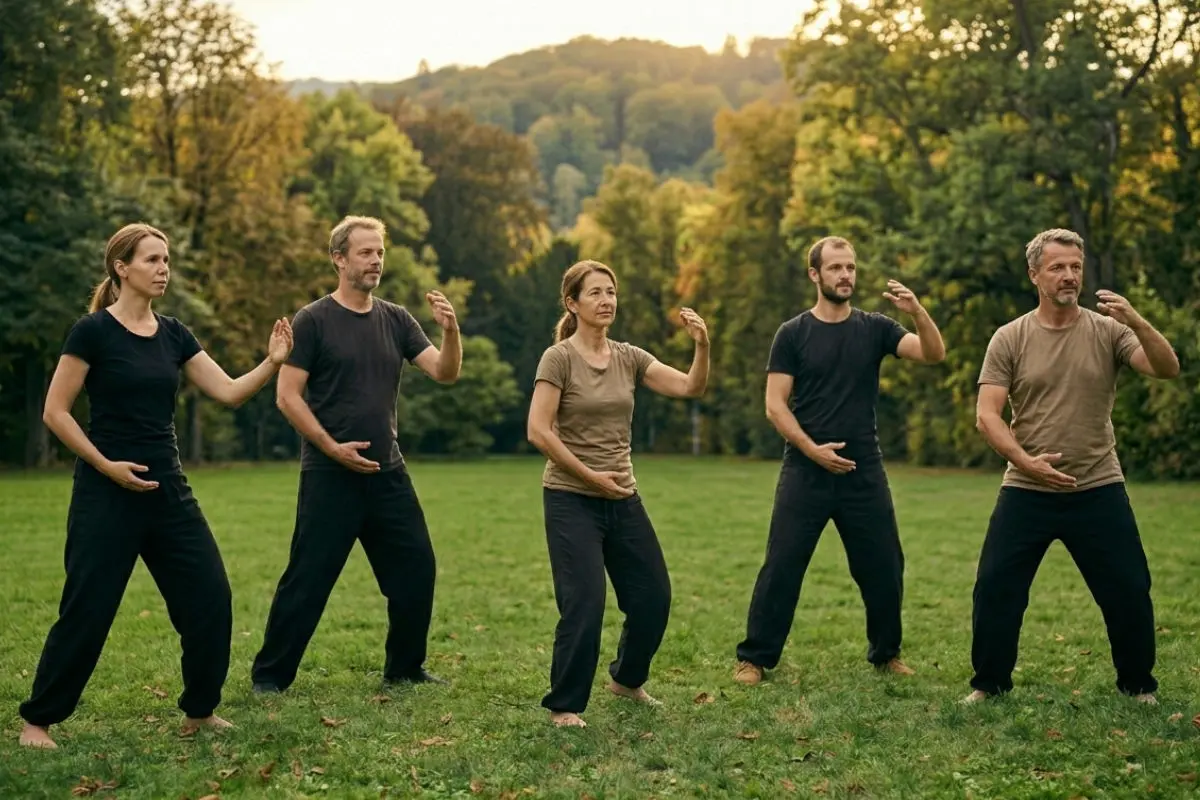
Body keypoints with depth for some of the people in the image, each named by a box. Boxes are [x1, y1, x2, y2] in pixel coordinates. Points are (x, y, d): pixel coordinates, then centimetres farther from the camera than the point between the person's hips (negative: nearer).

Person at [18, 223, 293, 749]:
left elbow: (229, 392, 4)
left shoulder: (173, 335, 9)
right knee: (87, 609, -3)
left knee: (211, 599, 1)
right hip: (107, 492, -6)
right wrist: (105, 464, -15)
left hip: (168, 488, 6)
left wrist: (273, 362, -12)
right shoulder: (93, 330, -8)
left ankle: (199, 712, 18)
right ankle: (37, 720, 13)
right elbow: (55, 413, -8)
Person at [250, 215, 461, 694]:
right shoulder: (313, 320, -6)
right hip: (330, 475, -5)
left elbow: (445, 373, 1)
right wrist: (332, 447, -14)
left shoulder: (395, 319, 8)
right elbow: (287, 396, -8)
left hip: (388, 473, 5)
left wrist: (450, 330, -17)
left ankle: (404, 669, 22)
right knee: (308, 578, -2)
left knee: (416, 570, 7)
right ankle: (270, 674, 11)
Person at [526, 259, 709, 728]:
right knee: (584, 605, -10)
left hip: (623, 499, 6)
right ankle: (564, 705, 7)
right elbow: (539, 431, -15)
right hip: (571, 500, -6)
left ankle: (627, 679, 34)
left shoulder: (628, 357, 7)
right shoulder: (559, 357, -9)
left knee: (653, 597, 9)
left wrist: (702, 345, -18)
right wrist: (589, 474, -14)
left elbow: (690, 388, -1)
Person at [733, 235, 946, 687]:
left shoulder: (874, 329, 5)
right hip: (805, 471, -2)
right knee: (781, 567, -2)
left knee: (884, 569, 8)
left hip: (864, 472, 2)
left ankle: (886, 653, 26)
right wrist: (813, 449, -14)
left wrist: (917, 312, -23)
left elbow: (933, 355, -6)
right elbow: (775, 405, -4)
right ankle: (755, 658, 7)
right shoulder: (793, 334, 0)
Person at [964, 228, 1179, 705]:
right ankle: (989, 685, 16)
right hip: (1025, 492, 0)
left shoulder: (1108, 331, -1)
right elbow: (986, 414, -6)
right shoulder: (1009, 339, -2)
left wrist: (1136, 321, -30)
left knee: (1129, 591, 5)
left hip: (1099, 491, 0)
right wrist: (1025, 460, -20)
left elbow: (1168, 370, -14)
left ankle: (1139, 688, 24)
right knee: (994, 589, 0)